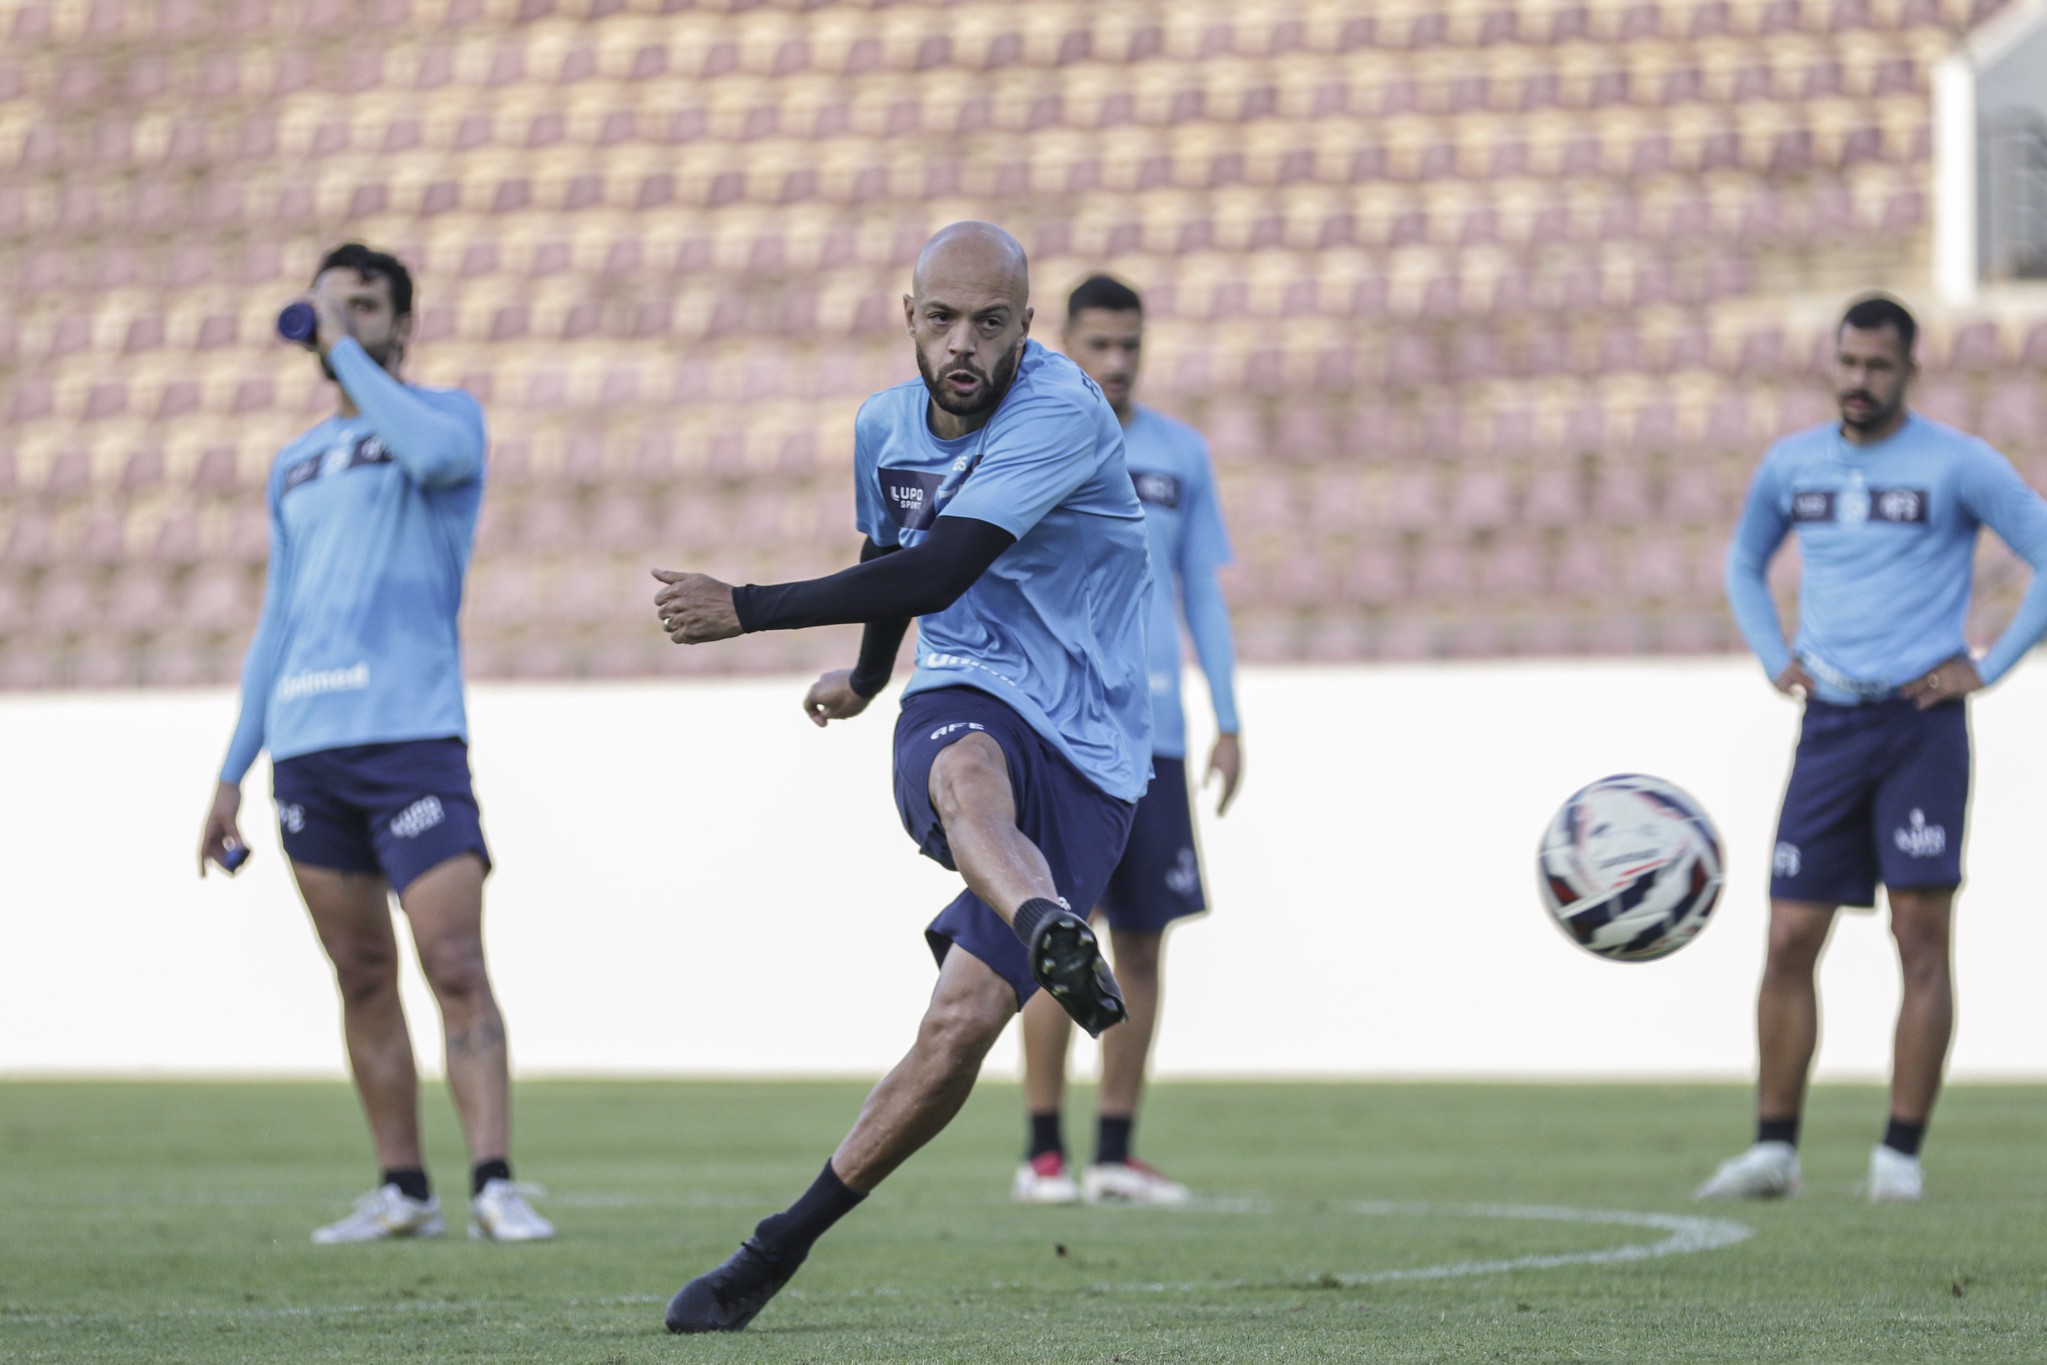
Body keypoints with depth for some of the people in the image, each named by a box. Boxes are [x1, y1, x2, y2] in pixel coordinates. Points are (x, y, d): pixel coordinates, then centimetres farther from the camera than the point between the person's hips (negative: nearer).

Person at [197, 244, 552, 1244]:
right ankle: (401, 1190, 9)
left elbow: (433, 451, -21)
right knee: (362, 976, 6)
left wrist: (345, 349, -11)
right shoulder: (295, 466, 21)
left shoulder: (447, 414, 6)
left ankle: (493, 1185, -17)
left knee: (456, 967, -13)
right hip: (305, 744, 5)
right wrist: (231, 774, 19)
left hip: (411, 737, -5)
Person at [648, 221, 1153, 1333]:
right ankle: (1057, 944, -70)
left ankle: (780, 1247, 4)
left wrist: (747, 611, -22)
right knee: (970, 780, -38)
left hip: (1082, 755, -3)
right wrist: (865, 677, 47)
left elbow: (937, 572, -24)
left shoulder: (1061, 415, -16)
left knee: (959, 1032, -11)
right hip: (960, 708, 3)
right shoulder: (886, 427, 7)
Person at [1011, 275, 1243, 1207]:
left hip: (1153, 735, 4)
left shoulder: (1181, 455, 12)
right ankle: (1042, 1152, -4)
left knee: (1142, 944, 3)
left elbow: (1203, 594, 16)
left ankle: (1116, 1154, 10)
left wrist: (1228, 722, 9)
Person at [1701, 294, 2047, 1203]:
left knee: (1921, 940, -6)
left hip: (1921, 724, -4)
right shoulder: (1792, 465, 11)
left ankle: (1902, 1153, -1)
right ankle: (1774, 1147, 7)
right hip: (1829, 726, 4)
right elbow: (1744, 563, 28)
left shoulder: (1956, 465, -3)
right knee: (1789, 942, 0)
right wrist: (1774, 658, 12)